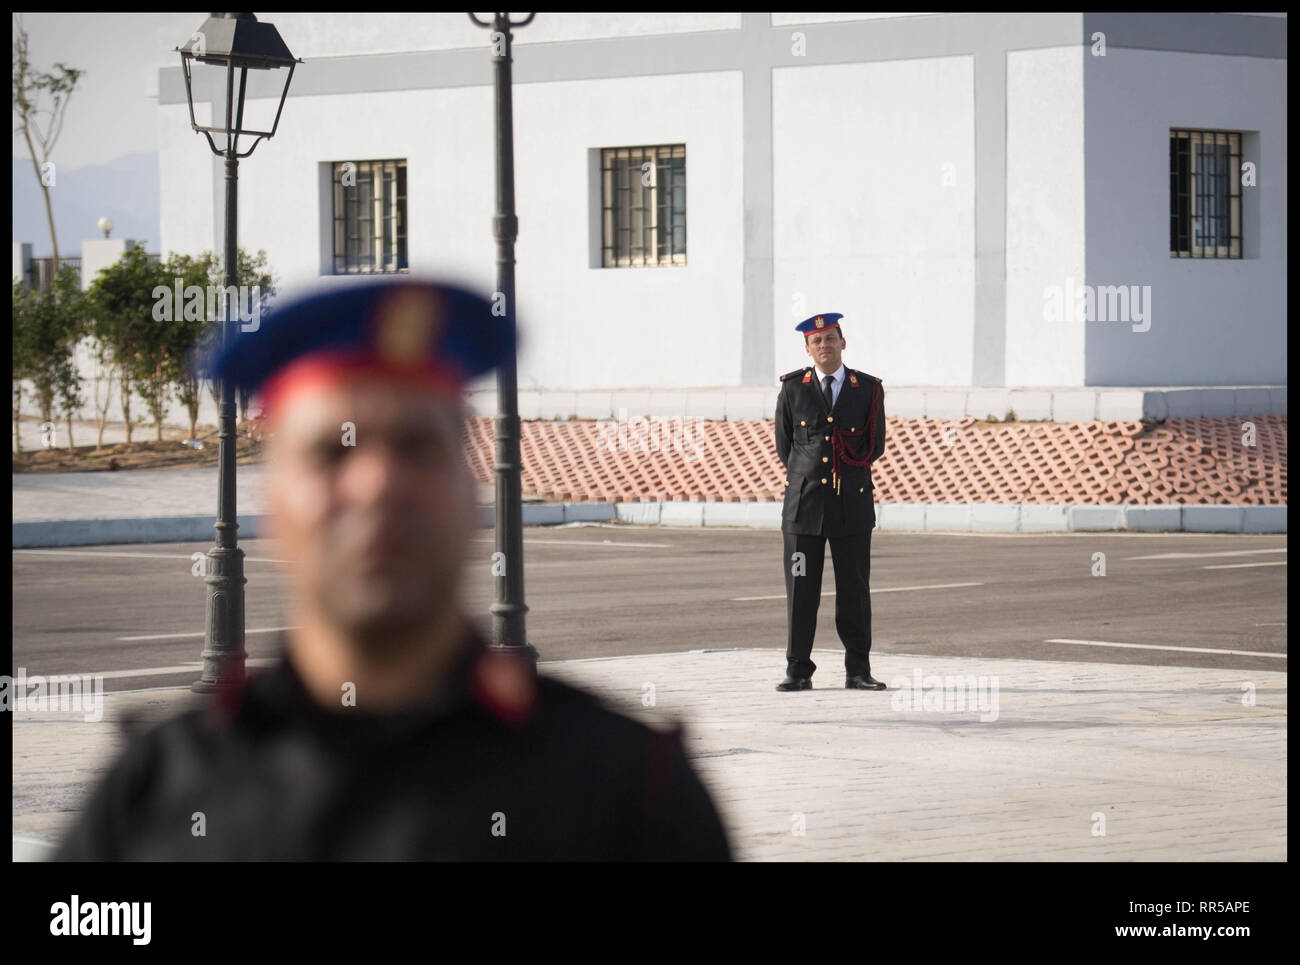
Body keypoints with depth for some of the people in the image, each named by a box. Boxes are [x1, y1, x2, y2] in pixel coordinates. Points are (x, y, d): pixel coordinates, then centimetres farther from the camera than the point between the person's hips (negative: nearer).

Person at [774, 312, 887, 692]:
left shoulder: (869, 389, 4)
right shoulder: (792, 388, 5)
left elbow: (876, 446, 15)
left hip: (853, 504, 0)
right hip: (804, 503, 0)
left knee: (854, 589, 2)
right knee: (801, 590, 0)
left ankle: (858, 671, 7)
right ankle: (798, 671, 6)